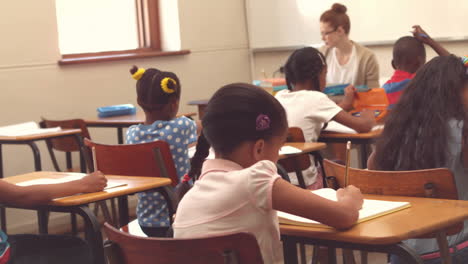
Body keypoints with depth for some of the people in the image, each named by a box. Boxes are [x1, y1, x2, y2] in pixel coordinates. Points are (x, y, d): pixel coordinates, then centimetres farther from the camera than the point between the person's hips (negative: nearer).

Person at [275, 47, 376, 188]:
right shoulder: (315, 98, -14)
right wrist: (368, 117, 7)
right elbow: (363, 126, -15)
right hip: (303, 183, -6)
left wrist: (344, 105, 25)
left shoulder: (280, 96, 5)